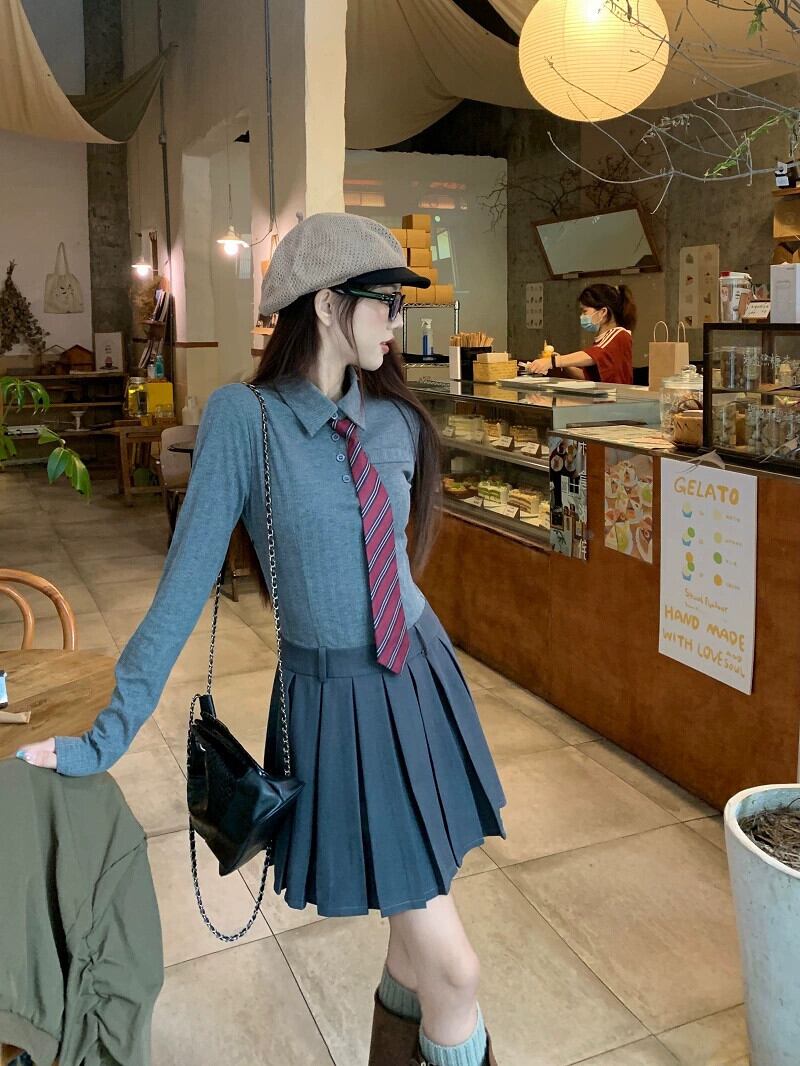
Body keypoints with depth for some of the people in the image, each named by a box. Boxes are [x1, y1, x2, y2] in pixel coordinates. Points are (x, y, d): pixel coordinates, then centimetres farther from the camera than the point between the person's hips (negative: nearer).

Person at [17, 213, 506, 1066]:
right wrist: (111, 732, -12)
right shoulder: (243, 417, -15)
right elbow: (187, 581, -14)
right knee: (452, 966, -2)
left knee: (419, 920, 20)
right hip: (338, 704, -5)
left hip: (423, 679, 6)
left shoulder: (395, 420, 1)